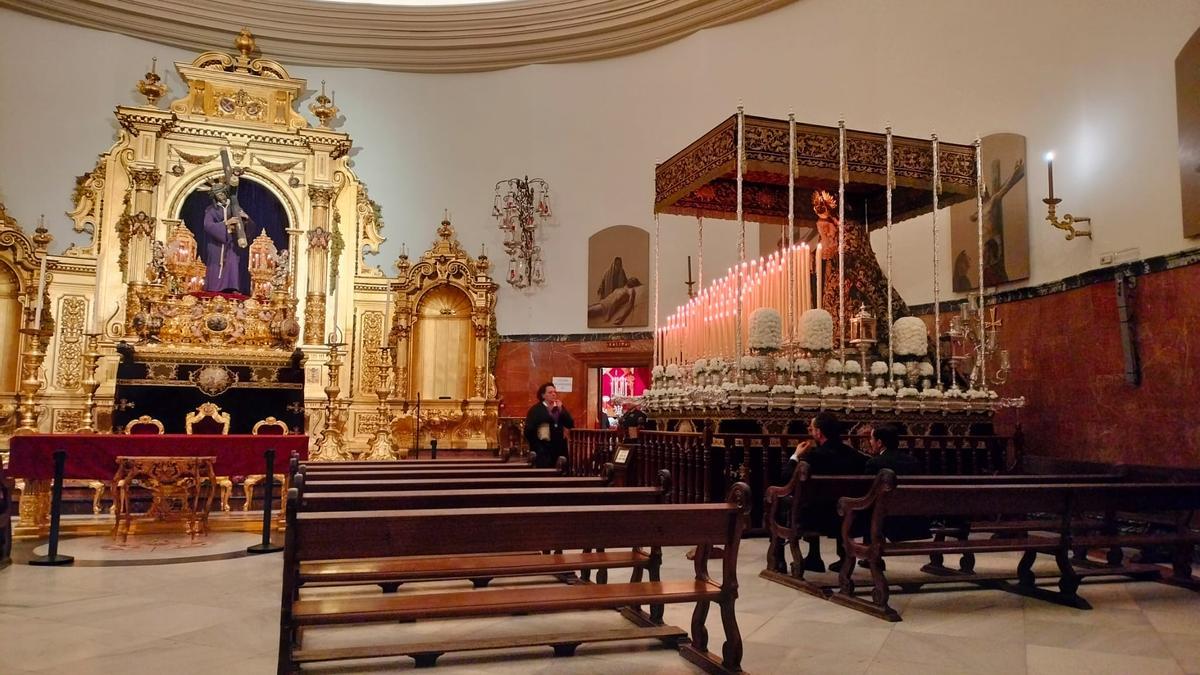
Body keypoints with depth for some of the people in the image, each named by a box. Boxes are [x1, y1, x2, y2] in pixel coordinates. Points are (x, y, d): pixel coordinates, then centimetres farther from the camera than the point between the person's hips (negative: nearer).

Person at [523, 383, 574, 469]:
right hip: (542, 447, -4)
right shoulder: (535, 409, -2)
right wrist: (534, 447, -8)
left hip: (558, 447, 5)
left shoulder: (560, 408, 12)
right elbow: (528, 430, -5)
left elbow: (570, 425, 2)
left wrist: (561, 410, -6)